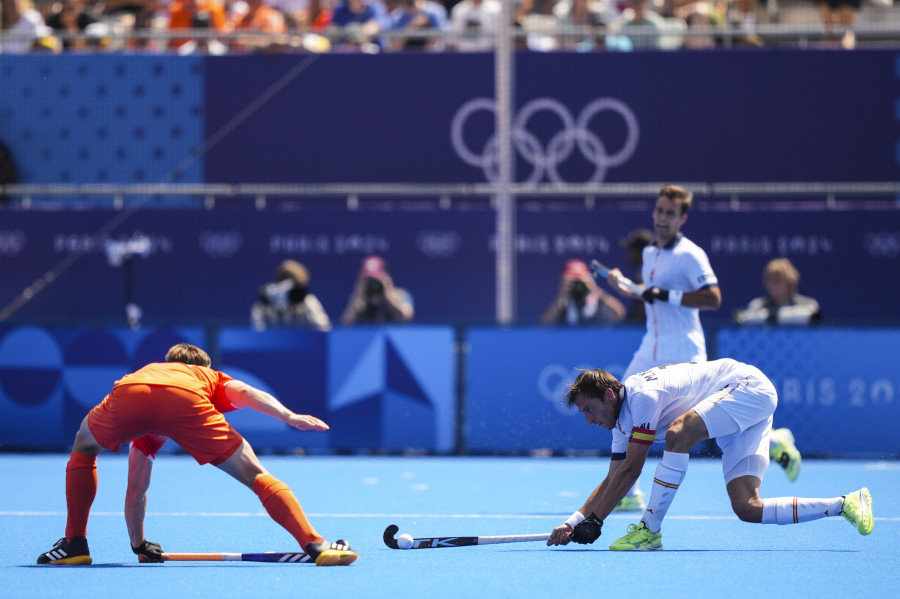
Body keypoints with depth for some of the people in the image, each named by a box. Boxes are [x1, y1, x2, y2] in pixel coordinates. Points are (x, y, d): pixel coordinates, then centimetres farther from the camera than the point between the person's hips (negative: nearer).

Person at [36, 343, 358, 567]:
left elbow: (135, 490, 51)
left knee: (84, 448, 34)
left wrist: (138, 544, 59)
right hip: (185, 401, -2)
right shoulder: (210, 378, 43)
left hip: (125, 394, 2)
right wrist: (291, 417, 5)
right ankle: (316, 545, -6)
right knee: (255, 474, 9)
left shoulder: (149, 403, 48)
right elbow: (246, 393, 16)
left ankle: (74, 544, 28)